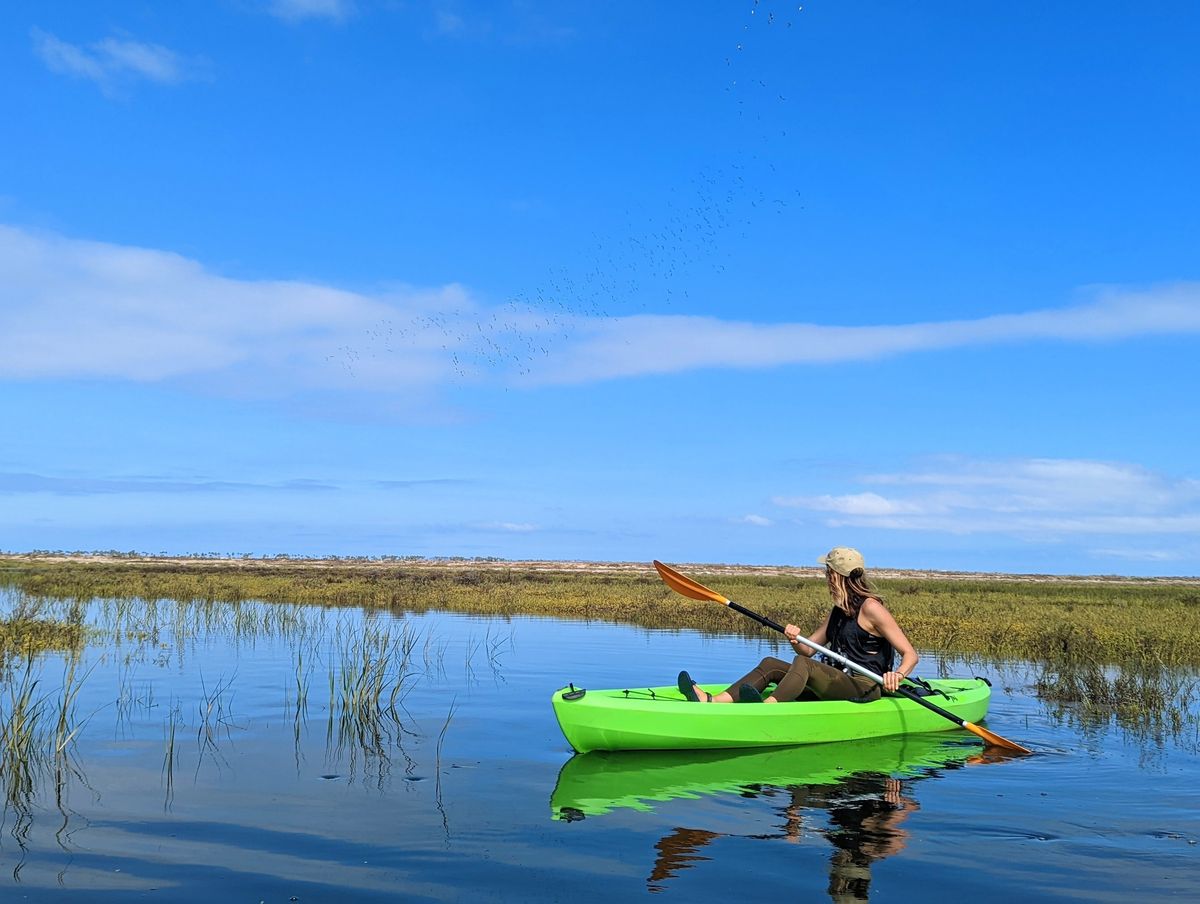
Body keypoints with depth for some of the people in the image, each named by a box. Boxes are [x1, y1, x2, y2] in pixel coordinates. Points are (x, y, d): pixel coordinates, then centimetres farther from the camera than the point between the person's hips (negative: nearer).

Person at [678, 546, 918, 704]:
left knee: (802, 664, -31)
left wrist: (897, 675, -33)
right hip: (838, 685, 8)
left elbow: (911, 655, -11)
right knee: (771, 664, -4)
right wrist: (796, 640, -7)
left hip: (865, 688, -8)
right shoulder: (838, 611, 18)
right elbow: (809, 649, 17)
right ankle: (713, 701, -23)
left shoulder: (871, 607, -8)